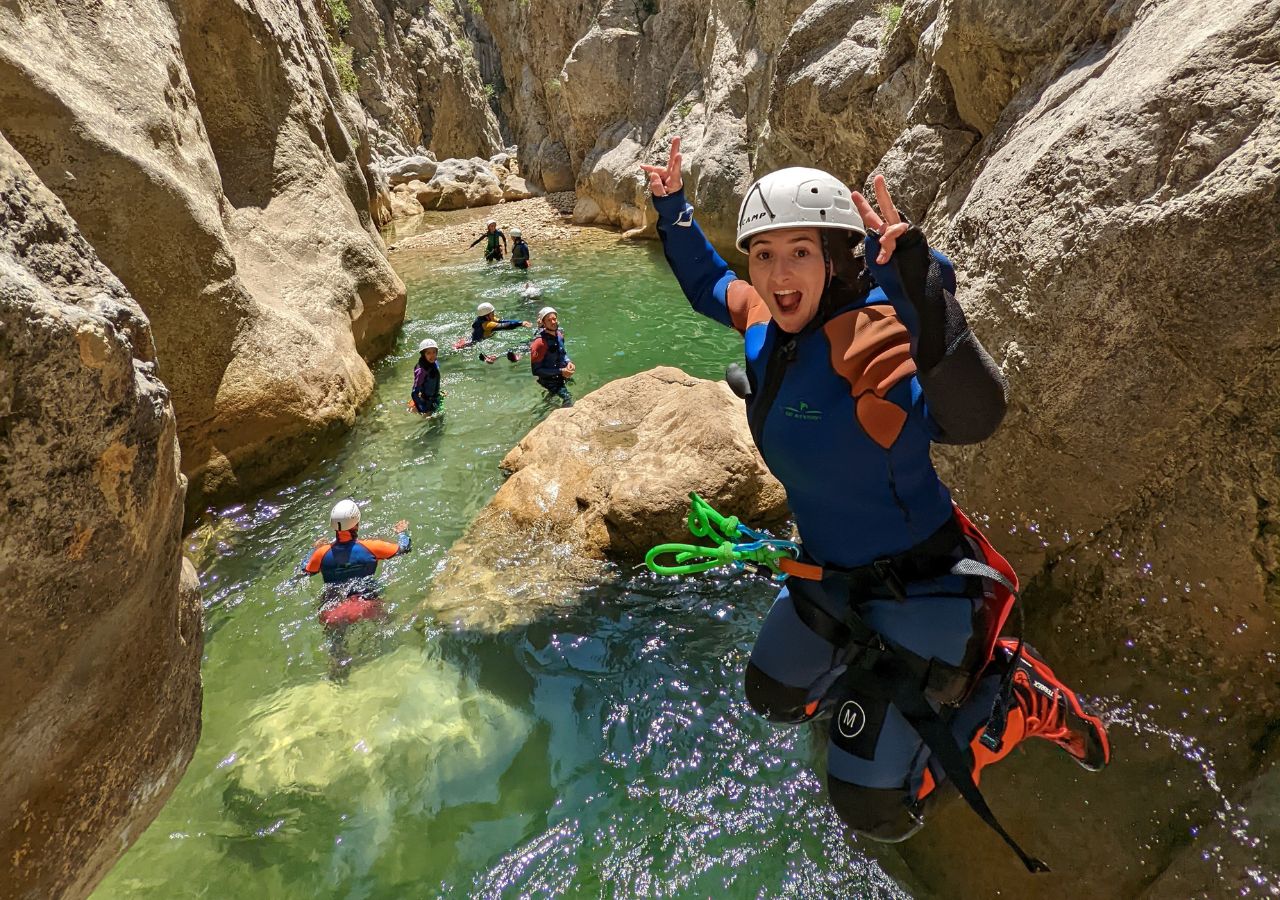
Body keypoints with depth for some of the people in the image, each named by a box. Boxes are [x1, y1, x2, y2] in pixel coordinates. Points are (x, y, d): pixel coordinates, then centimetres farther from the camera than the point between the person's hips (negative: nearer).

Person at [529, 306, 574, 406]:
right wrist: (560, 371, -26)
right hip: (549, 380, -8)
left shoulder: (559, 334, -3)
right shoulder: (540, 342, -27)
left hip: (560, 376, 8)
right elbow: (536, 371, -24)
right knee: (568, 399, -18)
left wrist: (568, 362, -5)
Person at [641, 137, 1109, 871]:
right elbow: (708, 283, 16)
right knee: (773, 694, 28)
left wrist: (923, 292, -58)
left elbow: (969, 417, -48)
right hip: (831, 576, 8)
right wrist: (673, 209, 12)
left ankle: (1014, 700, 20)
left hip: (918, 587, -7)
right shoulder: (762, 319, -7)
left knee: (873, 810, 1)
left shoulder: (866, 331, -29)